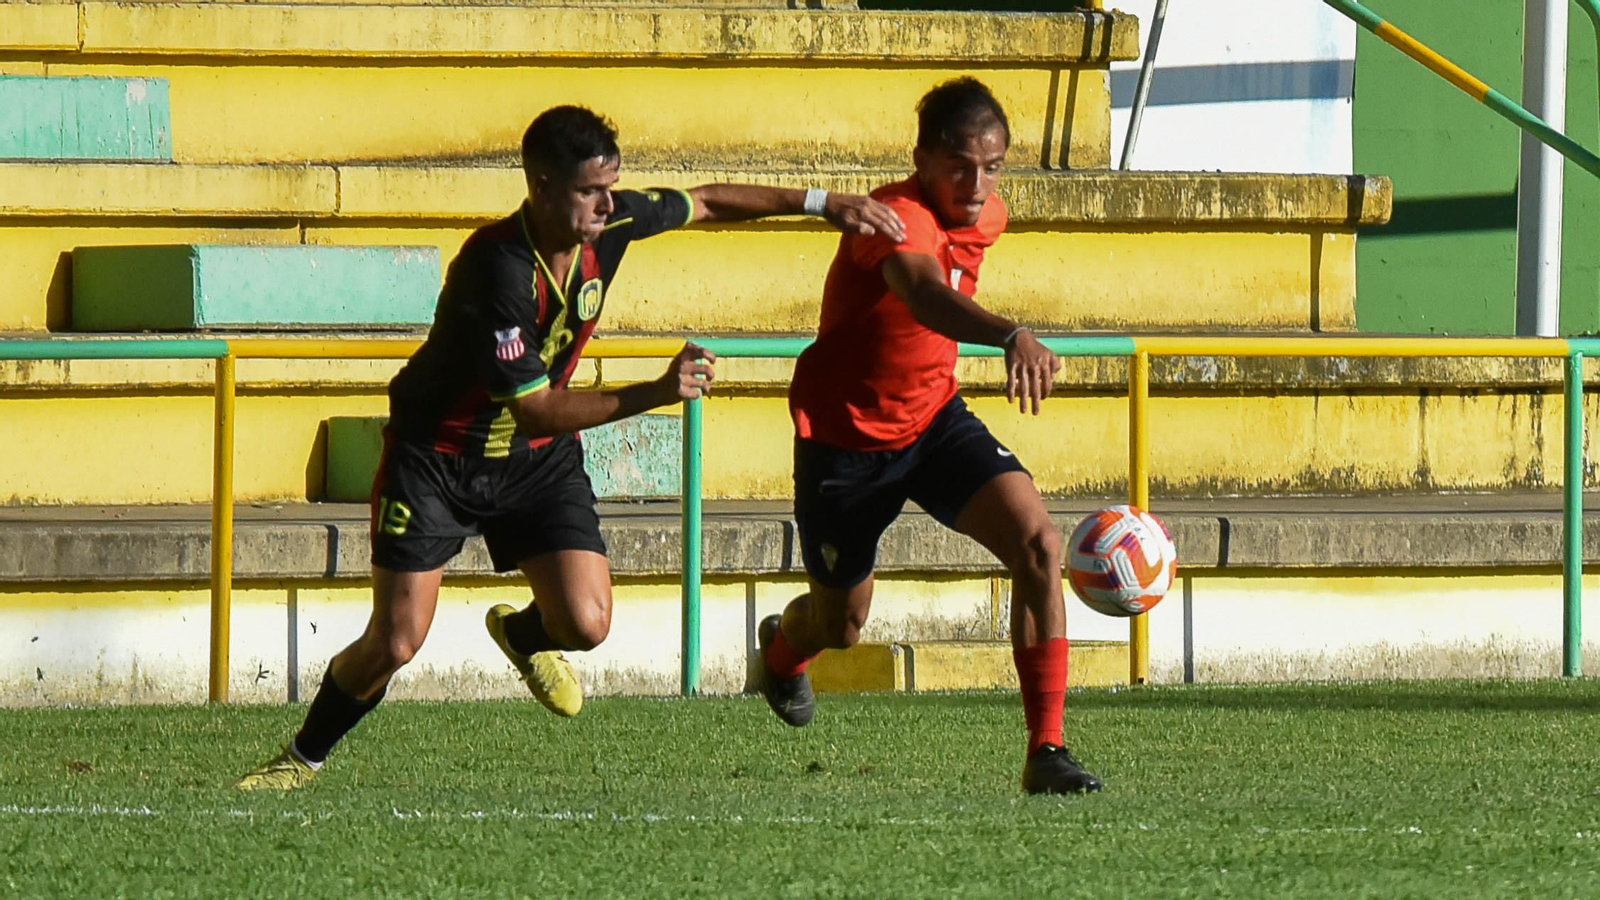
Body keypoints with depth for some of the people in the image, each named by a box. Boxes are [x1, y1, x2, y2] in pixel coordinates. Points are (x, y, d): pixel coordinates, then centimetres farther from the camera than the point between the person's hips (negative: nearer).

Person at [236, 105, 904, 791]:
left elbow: (705, 203, 7)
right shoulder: (498, 271, -33)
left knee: (586, 624, -11)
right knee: (395, 643, -9)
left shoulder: (609, 222, -14)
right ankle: (303, 757, 16)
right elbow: (534, 409, -31)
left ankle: (522, 634, 26)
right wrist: (656, 394, -36)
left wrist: (822, 204, 8)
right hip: (438, 454, -5)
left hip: (539, 457, 5)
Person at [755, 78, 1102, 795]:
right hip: (846, 437, -5)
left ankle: (1046, 749, -19)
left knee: (1039, 545, -22)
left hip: (934, 419, 5)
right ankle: (784, 649, 57)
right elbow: (923, 295, -55)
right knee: (841, 626, 16)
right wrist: (1011, 336, -72)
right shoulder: (895, 218, -31)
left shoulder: (985, 217, -6)